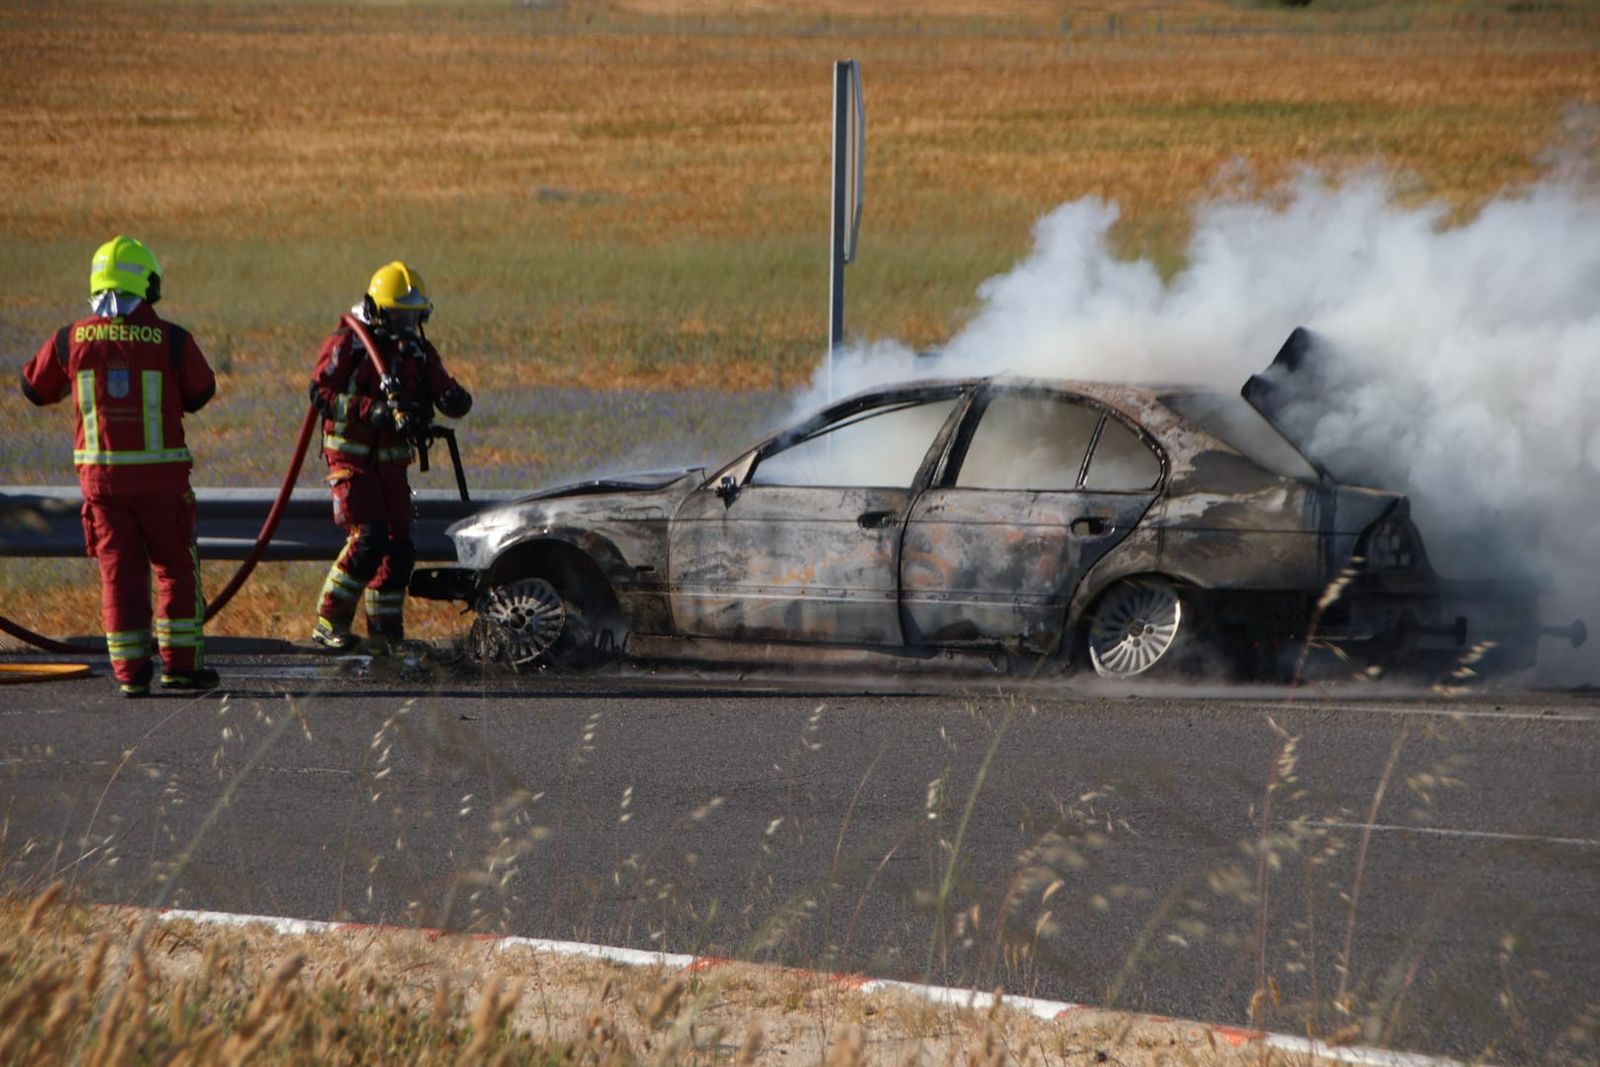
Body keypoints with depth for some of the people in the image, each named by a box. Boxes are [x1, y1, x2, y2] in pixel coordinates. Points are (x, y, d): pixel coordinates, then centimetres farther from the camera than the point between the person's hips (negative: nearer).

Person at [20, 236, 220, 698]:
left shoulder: (71, 340, -3)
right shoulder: (171, 339, -9)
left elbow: (35, 387, 12)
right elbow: (200, 392, 6)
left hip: (100, 474, 2)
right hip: (161, 476, -2)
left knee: (119, 572, 9)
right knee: (177, 568, 12)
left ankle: (131, 671, 7)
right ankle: (181, 663, 11)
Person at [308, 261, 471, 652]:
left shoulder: (418, 351, 9)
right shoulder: (346, 343, -7)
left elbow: (447, 395, 7)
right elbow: (320, 393, -16)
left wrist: (455, 399, -19)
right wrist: (373, 411, -26)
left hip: (391, 459, 6)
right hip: (352, 457, -6)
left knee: (400, 546, 2)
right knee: (368, 538, -18)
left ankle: (386, 630, 12)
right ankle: (329, 622, -9)